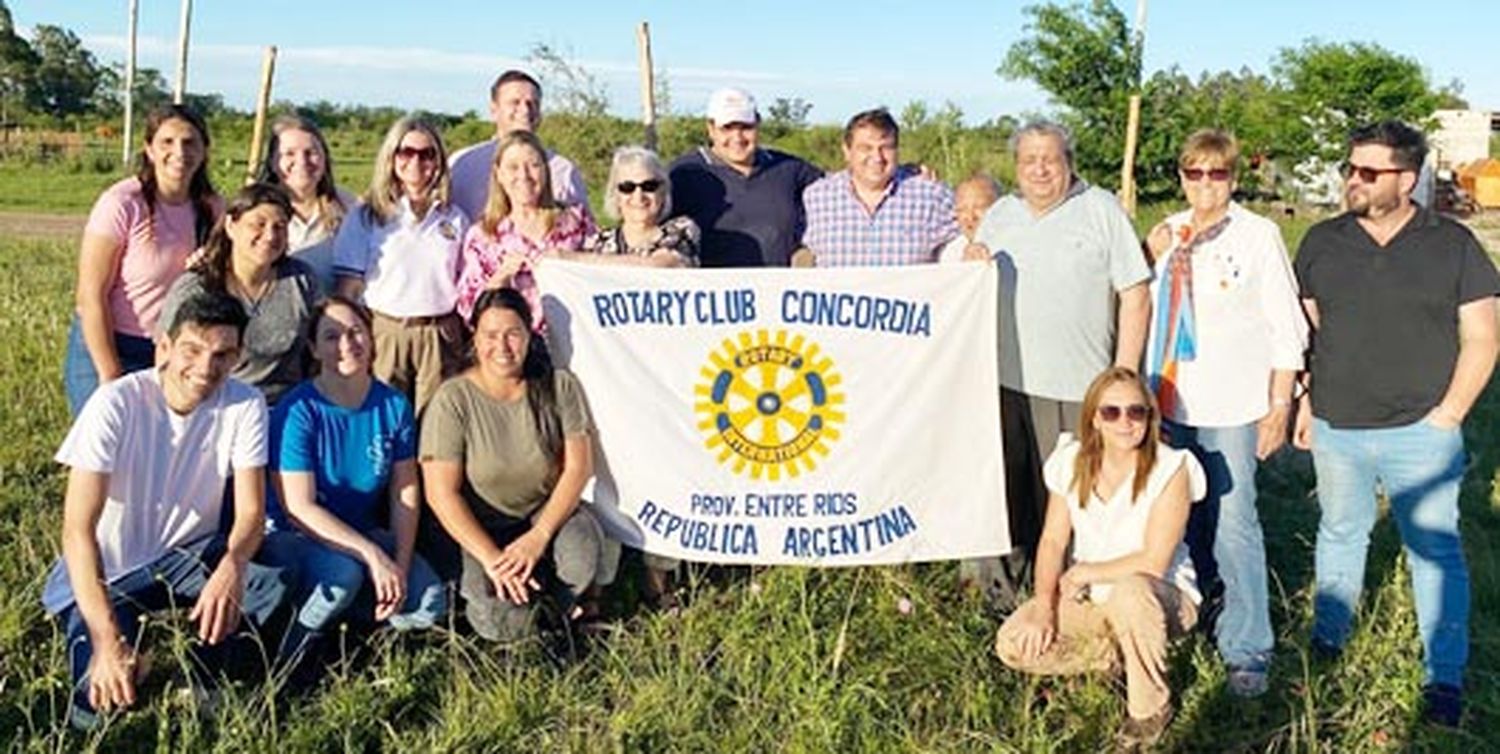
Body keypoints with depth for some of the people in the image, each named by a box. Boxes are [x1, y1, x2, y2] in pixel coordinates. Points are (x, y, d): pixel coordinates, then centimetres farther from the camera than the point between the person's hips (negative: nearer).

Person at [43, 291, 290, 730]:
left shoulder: (245, 405, -13)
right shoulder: (116, 404, -23)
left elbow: (251, 510, -16)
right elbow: (78, 529, -26)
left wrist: (232, 566, -41)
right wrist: (107, 640, -36)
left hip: (189, 555, 3)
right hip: (105, 570, -2)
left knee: (276, 590, -27)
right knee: (104, 696, -24)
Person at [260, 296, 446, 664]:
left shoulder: (394, 406, -4)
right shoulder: (297, 411, -17)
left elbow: (405, 494, -2)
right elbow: (299, 507, -21)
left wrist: (401, 564, -16)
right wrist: (373, 554, -29)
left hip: (363, 531, 5)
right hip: (294, 536, -5)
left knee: (429, 605, -17)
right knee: (344, 573, -37)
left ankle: (340, 613, 6)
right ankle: (298, 635, -8)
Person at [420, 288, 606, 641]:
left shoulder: (559, 386, -6)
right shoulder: (453, 400, -14)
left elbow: (578, 466, -9)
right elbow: (441, 494, -16)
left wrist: (539, 536, -21)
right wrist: (491, 558, -23)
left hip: (548, 510, 2)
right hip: (480, 527, -2)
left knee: (582, 553, -32)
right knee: (505, 626, -22)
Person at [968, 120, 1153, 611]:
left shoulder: (1101, 210, 2)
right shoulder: (999, 216, 15)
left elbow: (1135, 296, -1)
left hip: (1074, 389, -4)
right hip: (1002, 382, 4)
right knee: (1002, 495, 9)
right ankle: (999, 598, 23)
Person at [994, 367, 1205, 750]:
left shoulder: (1170, 470, -19)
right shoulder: (1072, 462, -5)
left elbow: (1153, 563, -24)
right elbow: (1052, 540, -2)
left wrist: (1084, 573, -16)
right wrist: (1044, 605, -16)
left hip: (1161, 598, -4)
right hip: (1088, 600, 4)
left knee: (1130, 592, -40)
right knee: (1013, 643, -16)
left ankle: (1151, 708, -14)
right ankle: (1116, 657, 7)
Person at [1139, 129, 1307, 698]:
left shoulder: (1258, 235, -5)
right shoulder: (1167, 233, 9)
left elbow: (1286, 329, -4)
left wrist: (1279, 406, -7)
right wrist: (1153, 262, -1)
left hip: (1230, 406, -5)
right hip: (1169, 402, 5)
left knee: (1232, 524, -6)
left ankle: (1247, 647, 3)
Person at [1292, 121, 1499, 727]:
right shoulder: (1322, 242, 4)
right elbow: (1301, 330, 10)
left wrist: (1447, 415, -8)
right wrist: (1303, 402, 7)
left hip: (1420, 432, -2)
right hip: (1336, 429, 3)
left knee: (1436, 550, 4)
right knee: (1339, 534, 17)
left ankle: (1445, 678, 16)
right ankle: (1327, 642, 34)